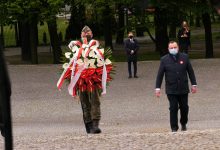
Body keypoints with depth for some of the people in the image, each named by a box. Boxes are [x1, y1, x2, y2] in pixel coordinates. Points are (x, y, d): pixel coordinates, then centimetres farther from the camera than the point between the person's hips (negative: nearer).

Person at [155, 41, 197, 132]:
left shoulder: (184, 57, 4)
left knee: (184, 107, 8)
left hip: (183, 89, 2)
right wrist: (157, 88, -3)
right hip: (171, 90, -2)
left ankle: (183, 124, 31)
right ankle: (174, 128, 4)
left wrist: (194, 84, 8)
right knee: (173, 108, -4)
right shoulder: (164, 59, 0)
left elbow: (190, 71, 9)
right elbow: (160, 75, 1)